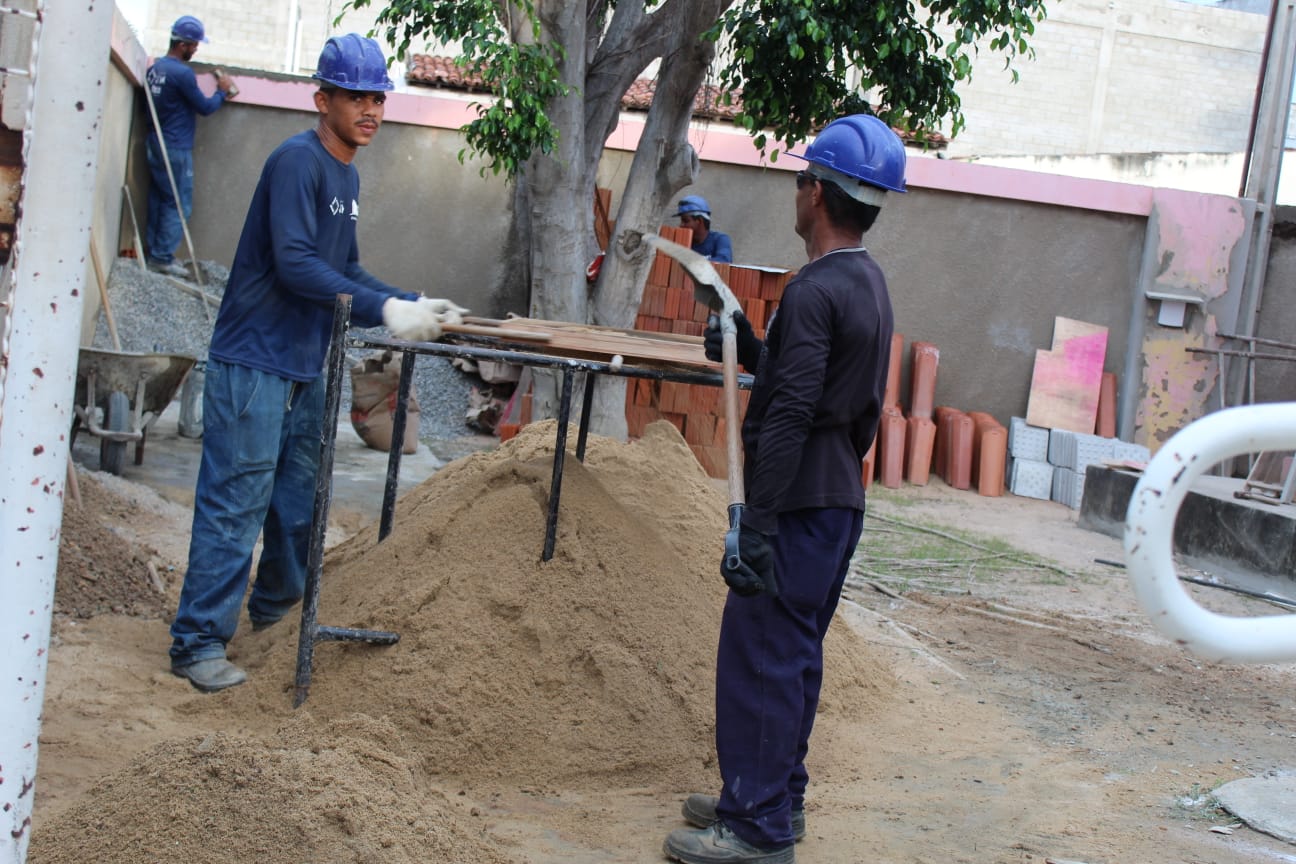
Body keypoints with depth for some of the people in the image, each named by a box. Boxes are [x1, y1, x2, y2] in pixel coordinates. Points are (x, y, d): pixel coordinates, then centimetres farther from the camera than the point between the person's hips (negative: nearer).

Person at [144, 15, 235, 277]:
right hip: (175, 149, -9)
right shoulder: (183, 73, -18)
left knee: (158, 200, 13)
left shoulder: (155, 68, 8)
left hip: (156, 144, 9)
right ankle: (162, 257, -2)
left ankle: (153, 251, 16)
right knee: (179, 205, -2)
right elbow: (205, 107, -11)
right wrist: (222, 91, 7)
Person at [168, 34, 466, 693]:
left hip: (304, 366, 9)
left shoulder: (347, 176, 14)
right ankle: (197, 642, -3)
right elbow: (295, 264, -24)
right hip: (253, 360, -9)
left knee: (298, 497, 18)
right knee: (236, 502, -8)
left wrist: (415, 305, 9)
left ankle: (276, 607, 35)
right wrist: (385, 310, -27)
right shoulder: (298, 161, -14)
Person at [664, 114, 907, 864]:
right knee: (795, 654, 18)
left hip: (803, 501, -10)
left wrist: (757, 523, -23)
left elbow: (789, 417, -23)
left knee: (760, 655, -4)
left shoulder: (814, 292, -18)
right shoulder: (870, 283, 13)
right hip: (842, 495, 10)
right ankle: (779, 796, 28)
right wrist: (752, 351, 11)